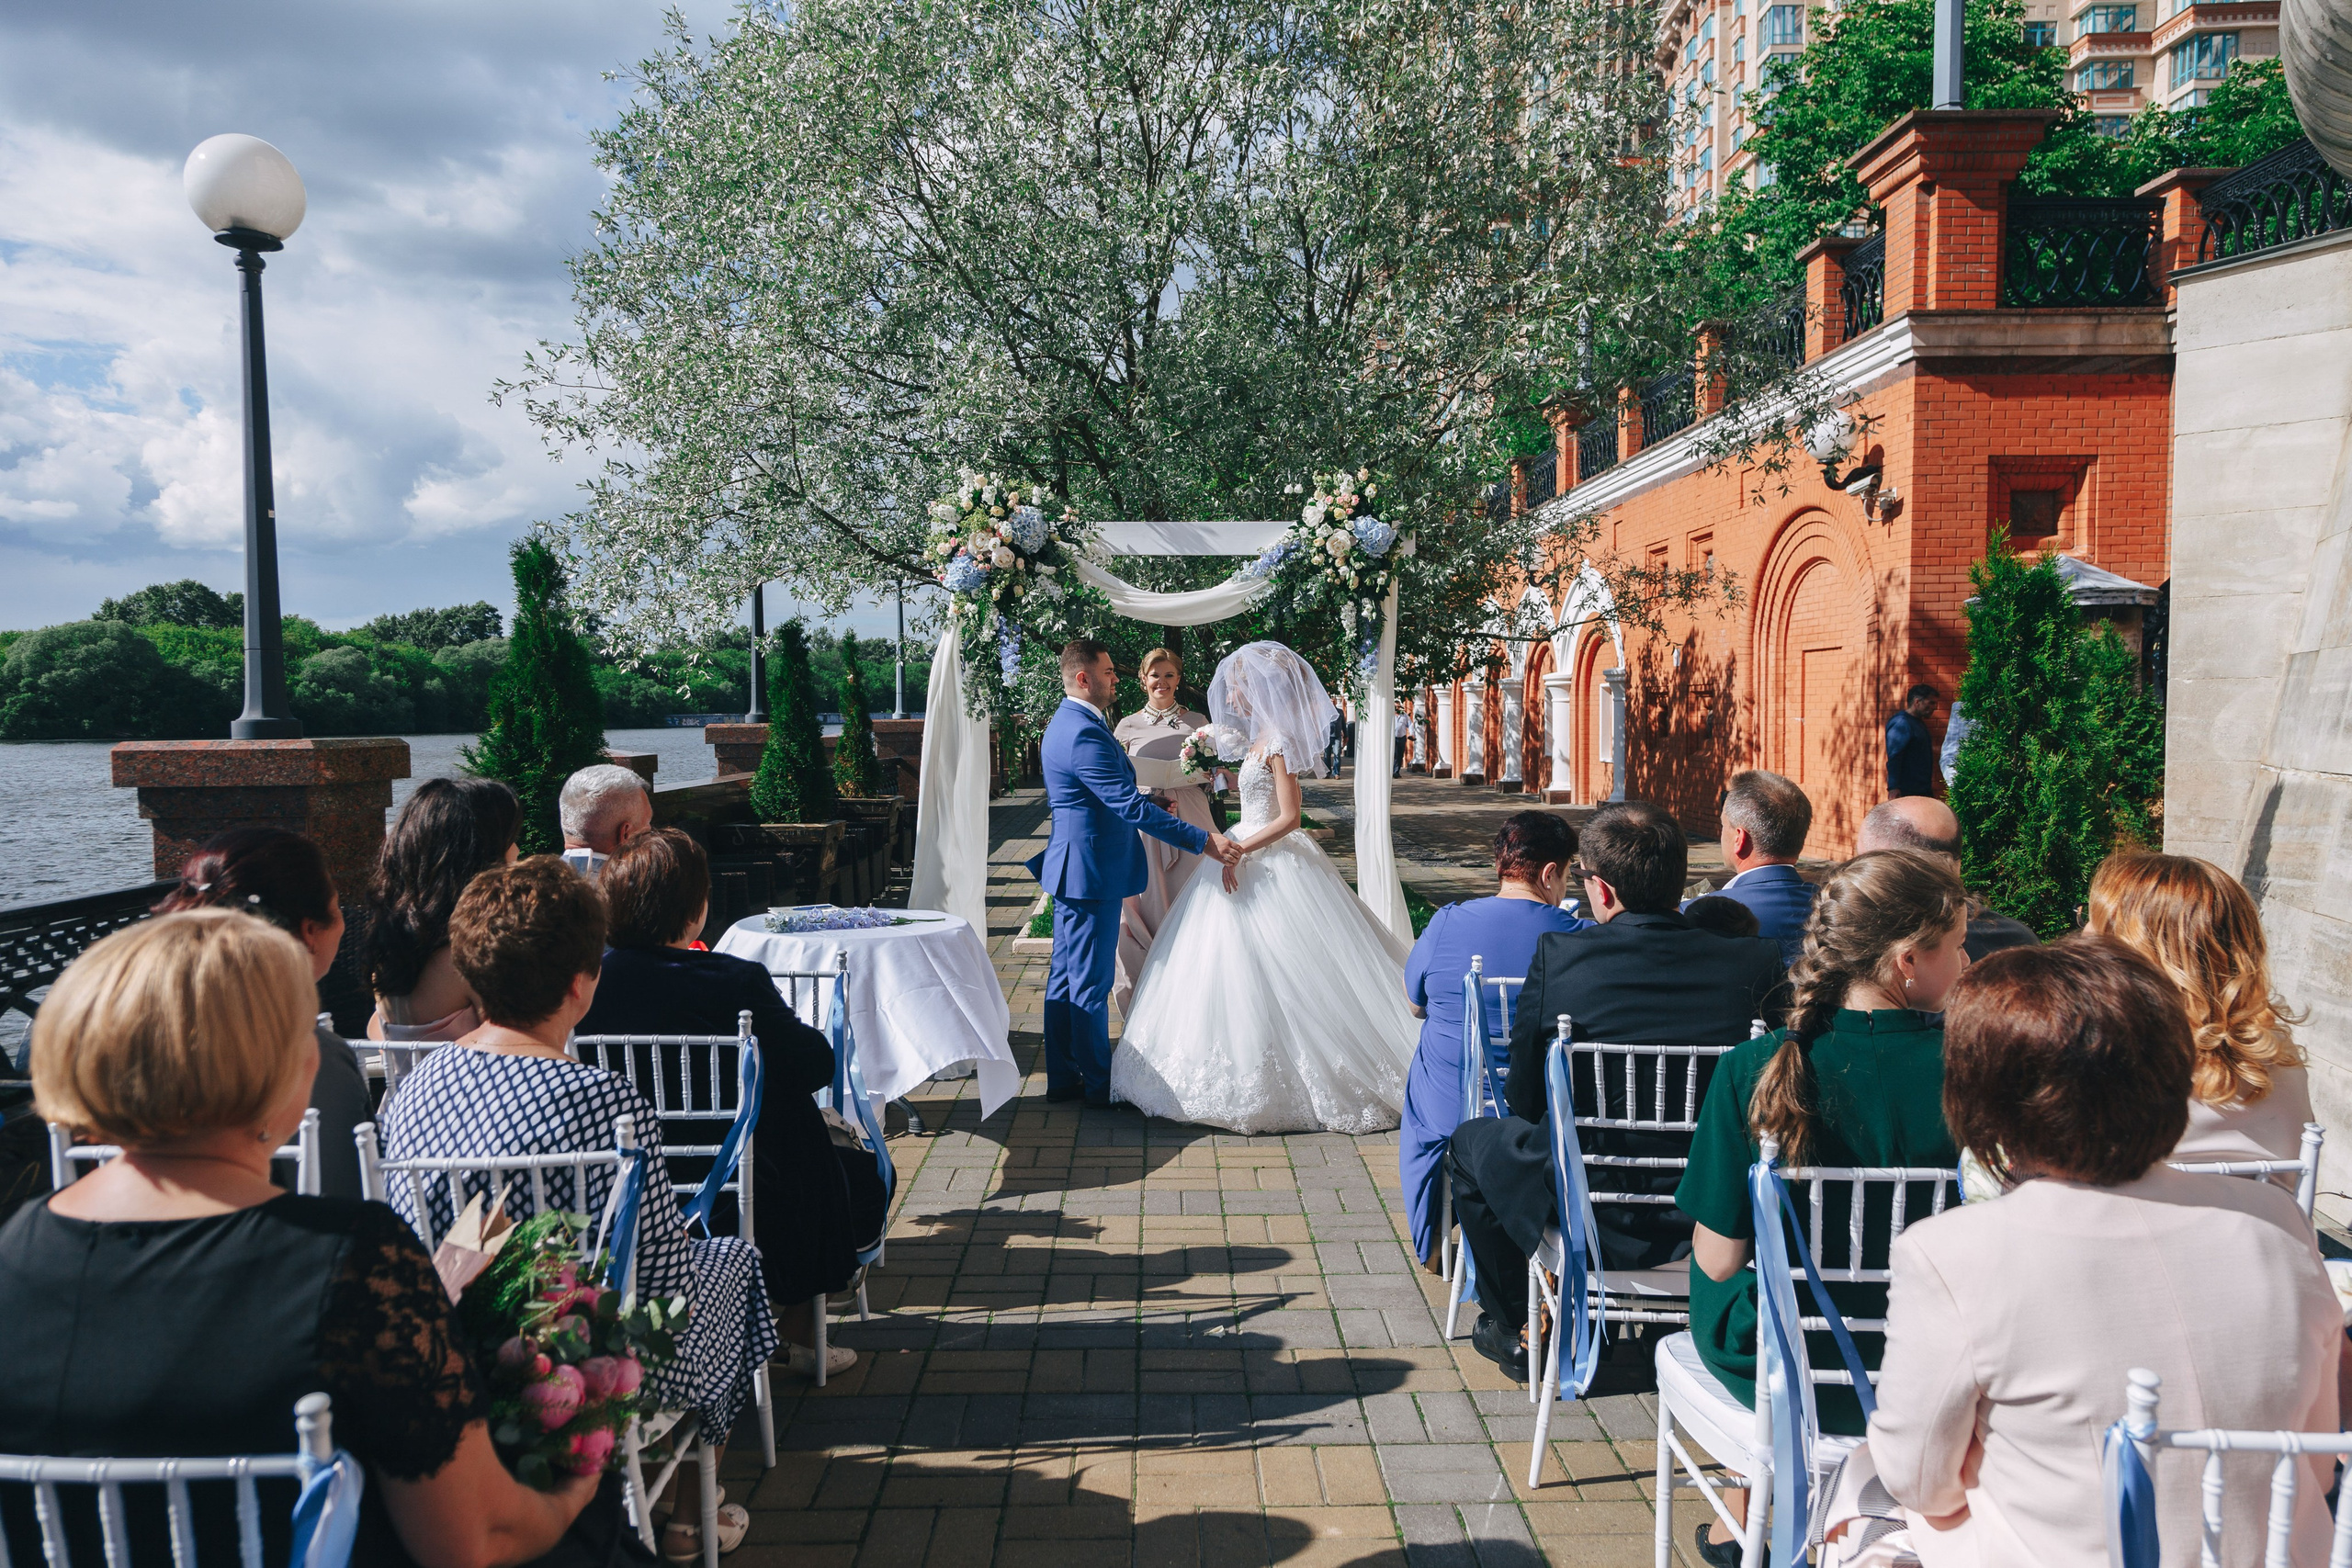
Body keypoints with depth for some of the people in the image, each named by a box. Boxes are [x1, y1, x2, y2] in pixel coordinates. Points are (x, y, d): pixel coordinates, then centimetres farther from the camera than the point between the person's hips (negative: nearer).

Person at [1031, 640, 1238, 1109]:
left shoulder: (1066, 723, 13)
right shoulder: (1085, 734, -22)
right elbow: (1130, 806, -26)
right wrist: (1202, 839, -24)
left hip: (1072, 869, 11)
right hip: (1092, 872, -11)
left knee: (1066, 977, 15)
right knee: (1091, 984, -1)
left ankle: (1063, 1077, 23)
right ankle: (1099, 1086, 9)